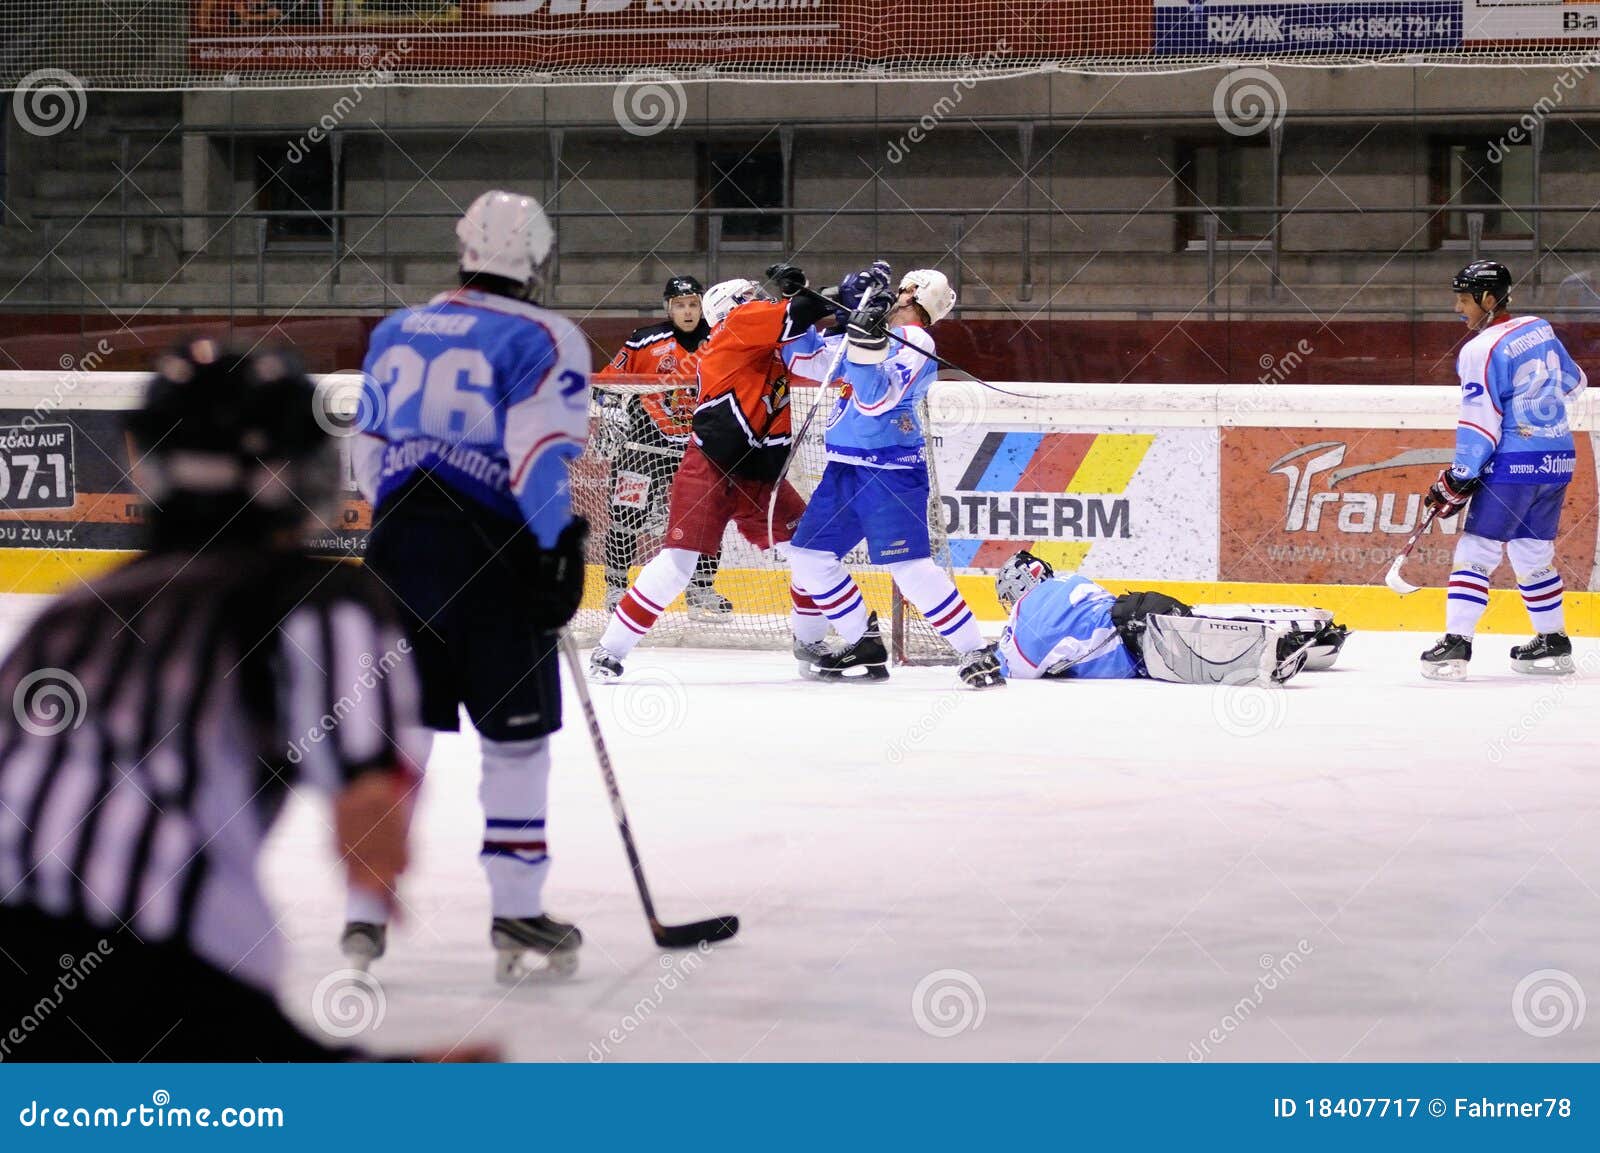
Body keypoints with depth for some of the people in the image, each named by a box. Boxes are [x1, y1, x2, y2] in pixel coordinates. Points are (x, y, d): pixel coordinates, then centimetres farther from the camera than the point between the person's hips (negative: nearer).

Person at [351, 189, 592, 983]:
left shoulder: (397, 333, 15)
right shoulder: (543, 340, -4)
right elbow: (544, 455, -16)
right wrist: (561, 551, -14)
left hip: (398, 545, 5)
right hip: (492, 553, -5)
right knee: (515, 737, 3)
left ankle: (366, 912, 9)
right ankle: (515, 914, 2)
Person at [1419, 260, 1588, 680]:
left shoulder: (1481, 350, -13)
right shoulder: (1540, 330, 9)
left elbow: (1481, 424, -16)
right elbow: (1572, 382, 24)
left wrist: (1456, 481, -11)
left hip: (1514, 464, -8)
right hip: (1559, 460, 8)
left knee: (1476, 550, -5)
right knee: (1533, 553, 18)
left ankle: (1455, 645, -12)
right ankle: (1553, 644, 20)